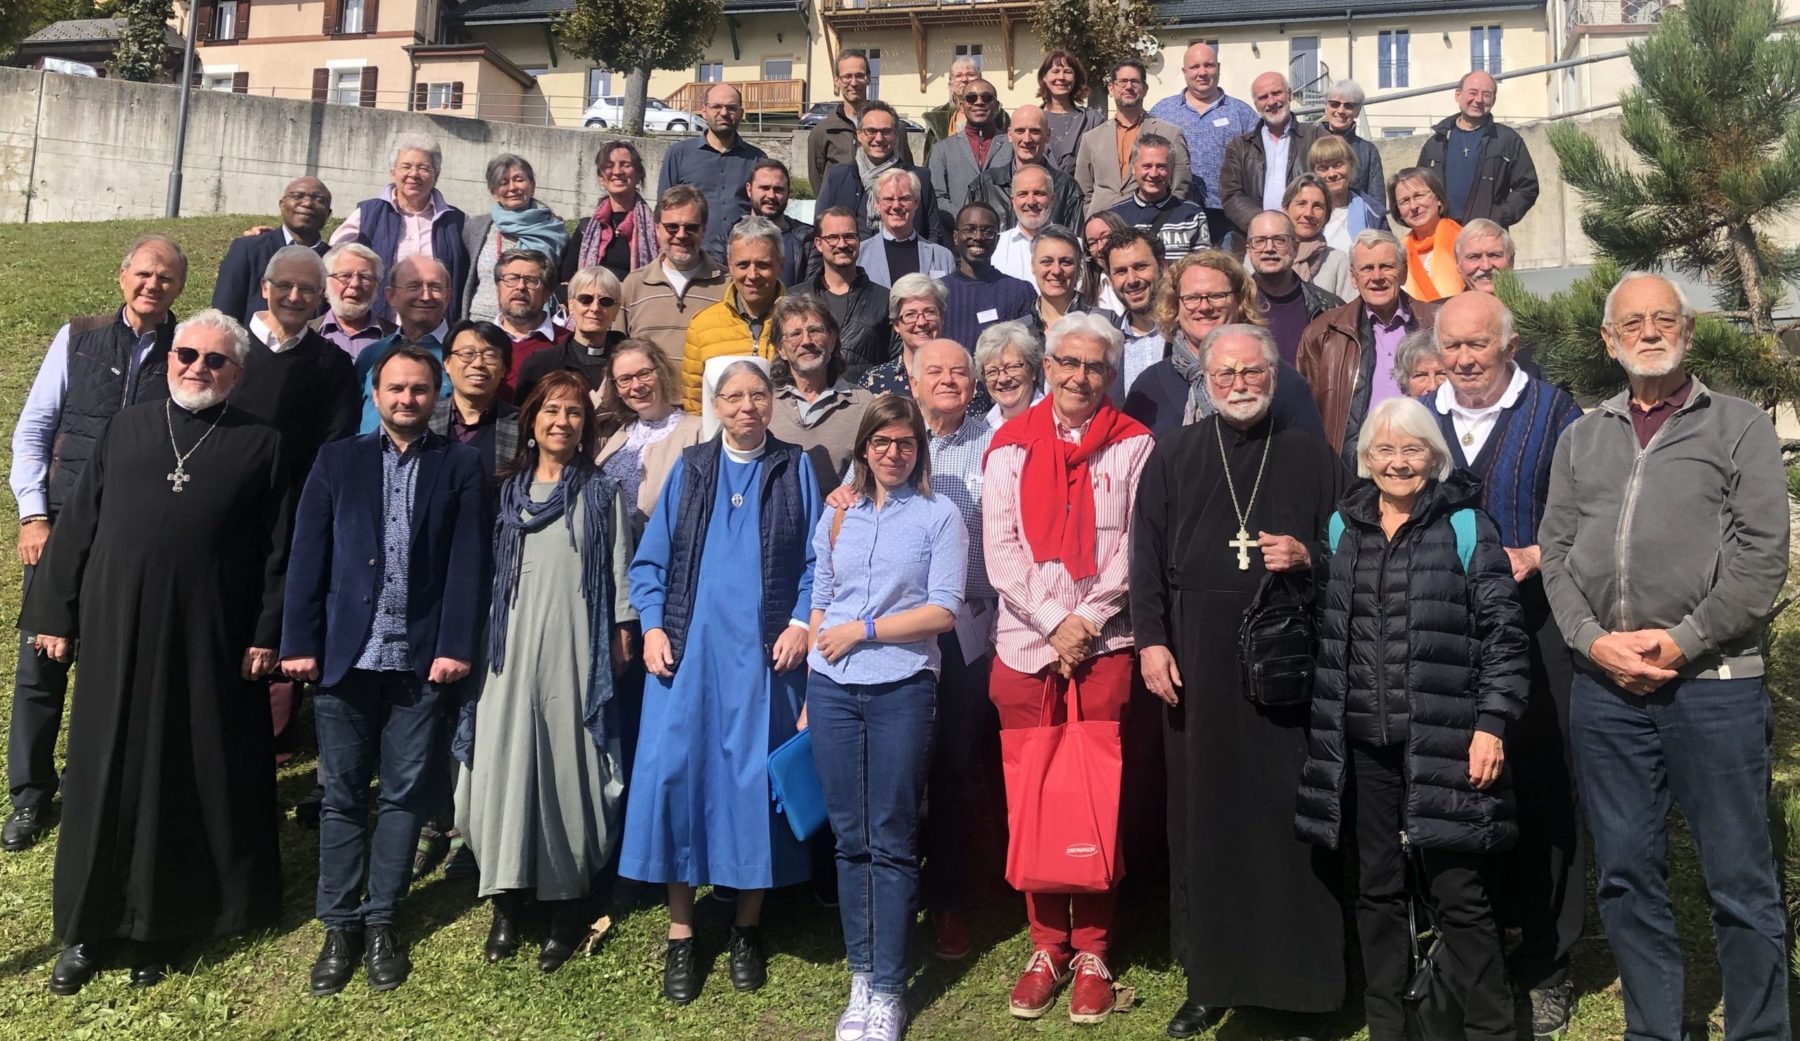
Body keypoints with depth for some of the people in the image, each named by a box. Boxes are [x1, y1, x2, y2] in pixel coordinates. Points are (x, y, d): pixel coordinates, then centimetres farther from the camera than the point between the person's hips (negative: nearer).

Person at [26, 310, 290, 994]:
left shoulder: (260, 445, 0)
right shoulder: (126, 429, 7)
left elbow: (277, 550, -2)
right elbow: (76, 524, 8)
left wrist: (267, 635, -6)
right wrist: (53, 612, 5)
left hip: (208, 642, -2)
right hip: (115, 632, 2)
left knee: (193, 779, 7)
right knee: (106, 776, 10)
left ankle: (162, 923, 25)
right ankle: (88, 929, 24)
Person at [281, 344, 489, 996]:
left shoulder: (461, 466, 5)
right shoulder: (338, 460, 9)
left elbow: (467, 562, -1)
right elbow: (308, 556, 4)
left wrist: (456, 646, -8)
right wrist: (299, 643, -2)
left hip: (422, 658, -1)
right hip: (345, 652, 1)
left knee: (405, 793, 6)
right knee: (342, 795, 7)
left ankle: (381, 923, 18)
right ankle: (339, 926, 17)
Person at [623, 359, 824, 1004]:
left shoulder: (795, 470, 7)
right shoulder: (688, 469, 10)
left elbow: (815, 561, 4)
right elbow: (650, 559, 8)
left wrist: (801, 623, -8)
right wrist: (652, 626, -4)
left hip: (764, 653, -1)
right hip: (689, 647, 1)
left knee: (754, 780, 2)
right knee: (674, 774, -3)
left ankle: (747, 927, 18)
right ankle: (680, 934, 9)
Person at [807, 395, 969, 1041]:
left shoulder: (939, 515, 3)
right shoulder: (837, 516, 14)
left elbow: (944, 610, -5)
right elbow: (819, 605, 14)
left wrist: (864, 630, -7)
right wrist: (809, 696, 9)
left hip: (902, 690, -3)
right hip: (832, 690, 3)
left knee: (892, 842, 1)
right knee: (850, 838, 7)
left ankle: (888, 988, 9)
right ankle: (860, 975, 19)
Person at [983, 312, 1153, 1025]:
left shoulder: (1133, 445, 4)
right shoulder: (1010, 444, 8)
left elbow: (1137, 545, -2)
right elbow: (1000, 547, 1)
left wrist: (1087, 620, -10)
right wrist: (1053, 622, -9)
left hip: (1105, 645, -1)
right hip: (1024, 644, 2)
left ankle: (1092, 952, 14)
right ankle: (1046, 946, 18)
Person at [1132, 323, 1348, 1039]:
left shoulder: (1312, 457, 10)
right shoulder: (1174, 456, 10)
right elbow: (1147, 556, 6)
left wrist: (1308, 558, -8)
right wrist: (1151, 640, -4)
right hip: (1197, 658, 1)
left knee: (1287, 812, 0)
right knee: (1202, 813, 4)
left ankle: (1299, 978, 13)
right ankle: (1208, 977, 16)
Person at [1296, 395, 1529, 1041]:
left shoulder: (1465, 526, -1)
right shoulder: (1343, 527, 11)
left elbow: (1503, 633, -5)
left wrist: (1491, 725, -11)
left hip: (1441, 740, -4)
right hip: (1362, 743, 4)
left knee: (1457, 893, 0)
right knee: (1377, 889, 12)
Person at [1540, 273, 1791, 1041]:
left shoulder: (1741, 427, 5)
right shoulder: (1580, 439, 15)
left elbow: (1762, 554, -5)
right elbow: (1555, 552, 8)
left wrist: (1683, 641, -12)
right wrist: (1593, 640, -6)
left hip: (1713, 682, -3)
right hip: (1603, 685, 3)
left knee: (1740, 882, 2)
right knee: (1626, 876, 10)